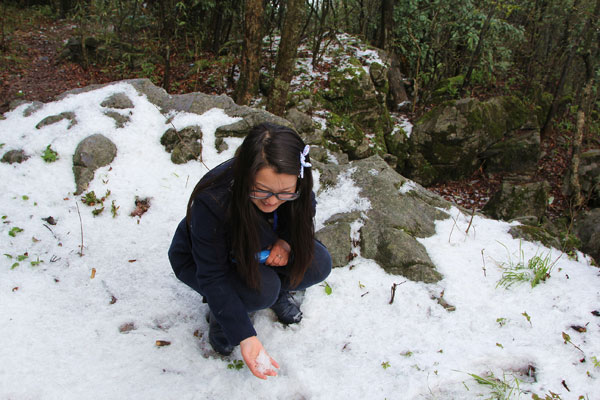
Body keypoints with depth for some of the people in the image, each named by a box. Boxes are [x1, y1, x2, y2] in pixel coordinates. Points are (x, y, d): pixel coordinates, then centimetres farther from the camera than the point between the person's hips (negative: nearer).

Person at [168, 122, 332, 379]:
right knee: (261, 290, -33)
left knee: (319, 264, -20)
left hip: (259, 249, 4)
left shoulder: (294, 188, -26)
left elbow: (305, 212, -1)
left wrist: (286, 240, -22)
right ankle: (219, 312, 0)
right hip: (199, 259, -4)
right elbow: (212, 276, -32)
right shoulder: (211, 201, -40)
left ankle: (277, 292, 10)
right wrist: (244, 336, -37)